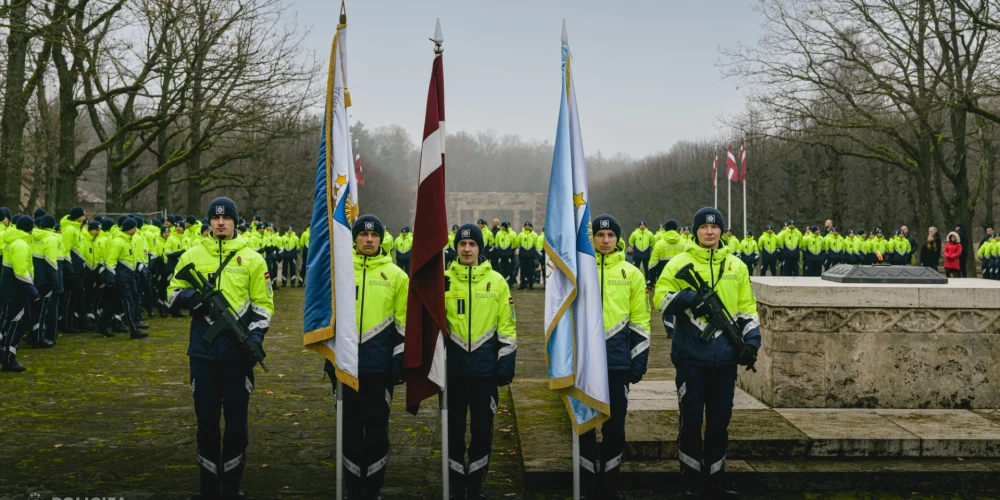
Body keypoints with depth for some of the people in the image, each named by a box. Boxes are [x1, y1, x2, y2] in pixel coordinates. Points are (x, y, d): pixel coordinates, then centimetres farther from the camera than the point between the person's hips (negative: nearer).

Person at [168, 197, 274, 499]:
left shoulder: (252, 259, 2)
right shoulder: (192, 255, 6)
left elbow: (263, 304, 4)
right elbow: (173, 294, 10)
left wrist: (256, 335, -11)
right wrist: (193, 296, -12)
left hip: (239, 352, -1)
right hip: (203, 351, 1)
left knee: (237, 420, 5)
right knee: (206, 419, 8)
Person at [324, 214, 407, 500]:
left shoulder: (395, 275, 2)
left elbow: (403, 324, 3)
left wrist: (400, 362, -1)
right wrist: (330, 358, 8)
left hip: (379, 366, -1)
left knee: (377, 429, 6)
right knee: (350, 428, 9)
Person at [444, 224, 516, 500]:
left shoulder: (496, 281, 2)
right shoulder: (443, 280, 1)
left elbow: (506, 326, 3)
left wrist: (506, 365, -1)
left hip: (485, 367, 0)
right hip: (452, 367, 0)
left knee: (482, 427, 8)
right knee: (454, 427, 9)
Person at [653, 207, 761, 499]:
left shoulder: (736, 266, 11)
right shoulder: (680, 263, 2)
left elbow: (747, 308, 13)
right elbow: (660, 297, -3)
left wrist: (751, 341, 2)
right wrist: (688, 297, -19)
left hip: (725, 355, 3)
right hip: (690, 355, -3)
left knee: (720, 420, 10)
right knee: (691, 420, 2)